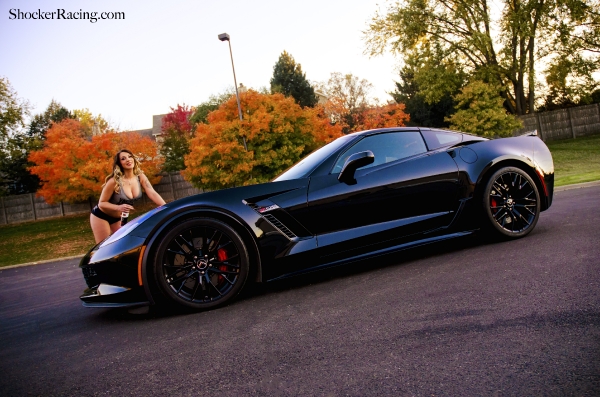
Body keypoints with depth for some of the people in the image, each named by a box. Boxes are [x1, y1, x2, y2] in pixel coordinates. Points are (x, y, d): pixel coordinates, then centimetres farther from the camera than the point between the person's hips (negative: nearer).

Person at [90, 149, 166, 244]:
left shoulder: (140, 177, -12)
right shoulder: (114, 181, -25)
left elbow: (153, 194, -22)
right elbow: (101, 203, -18)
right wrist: (119, 207, -37)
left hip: (117, 218, 5)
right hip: (101, 216, -5)